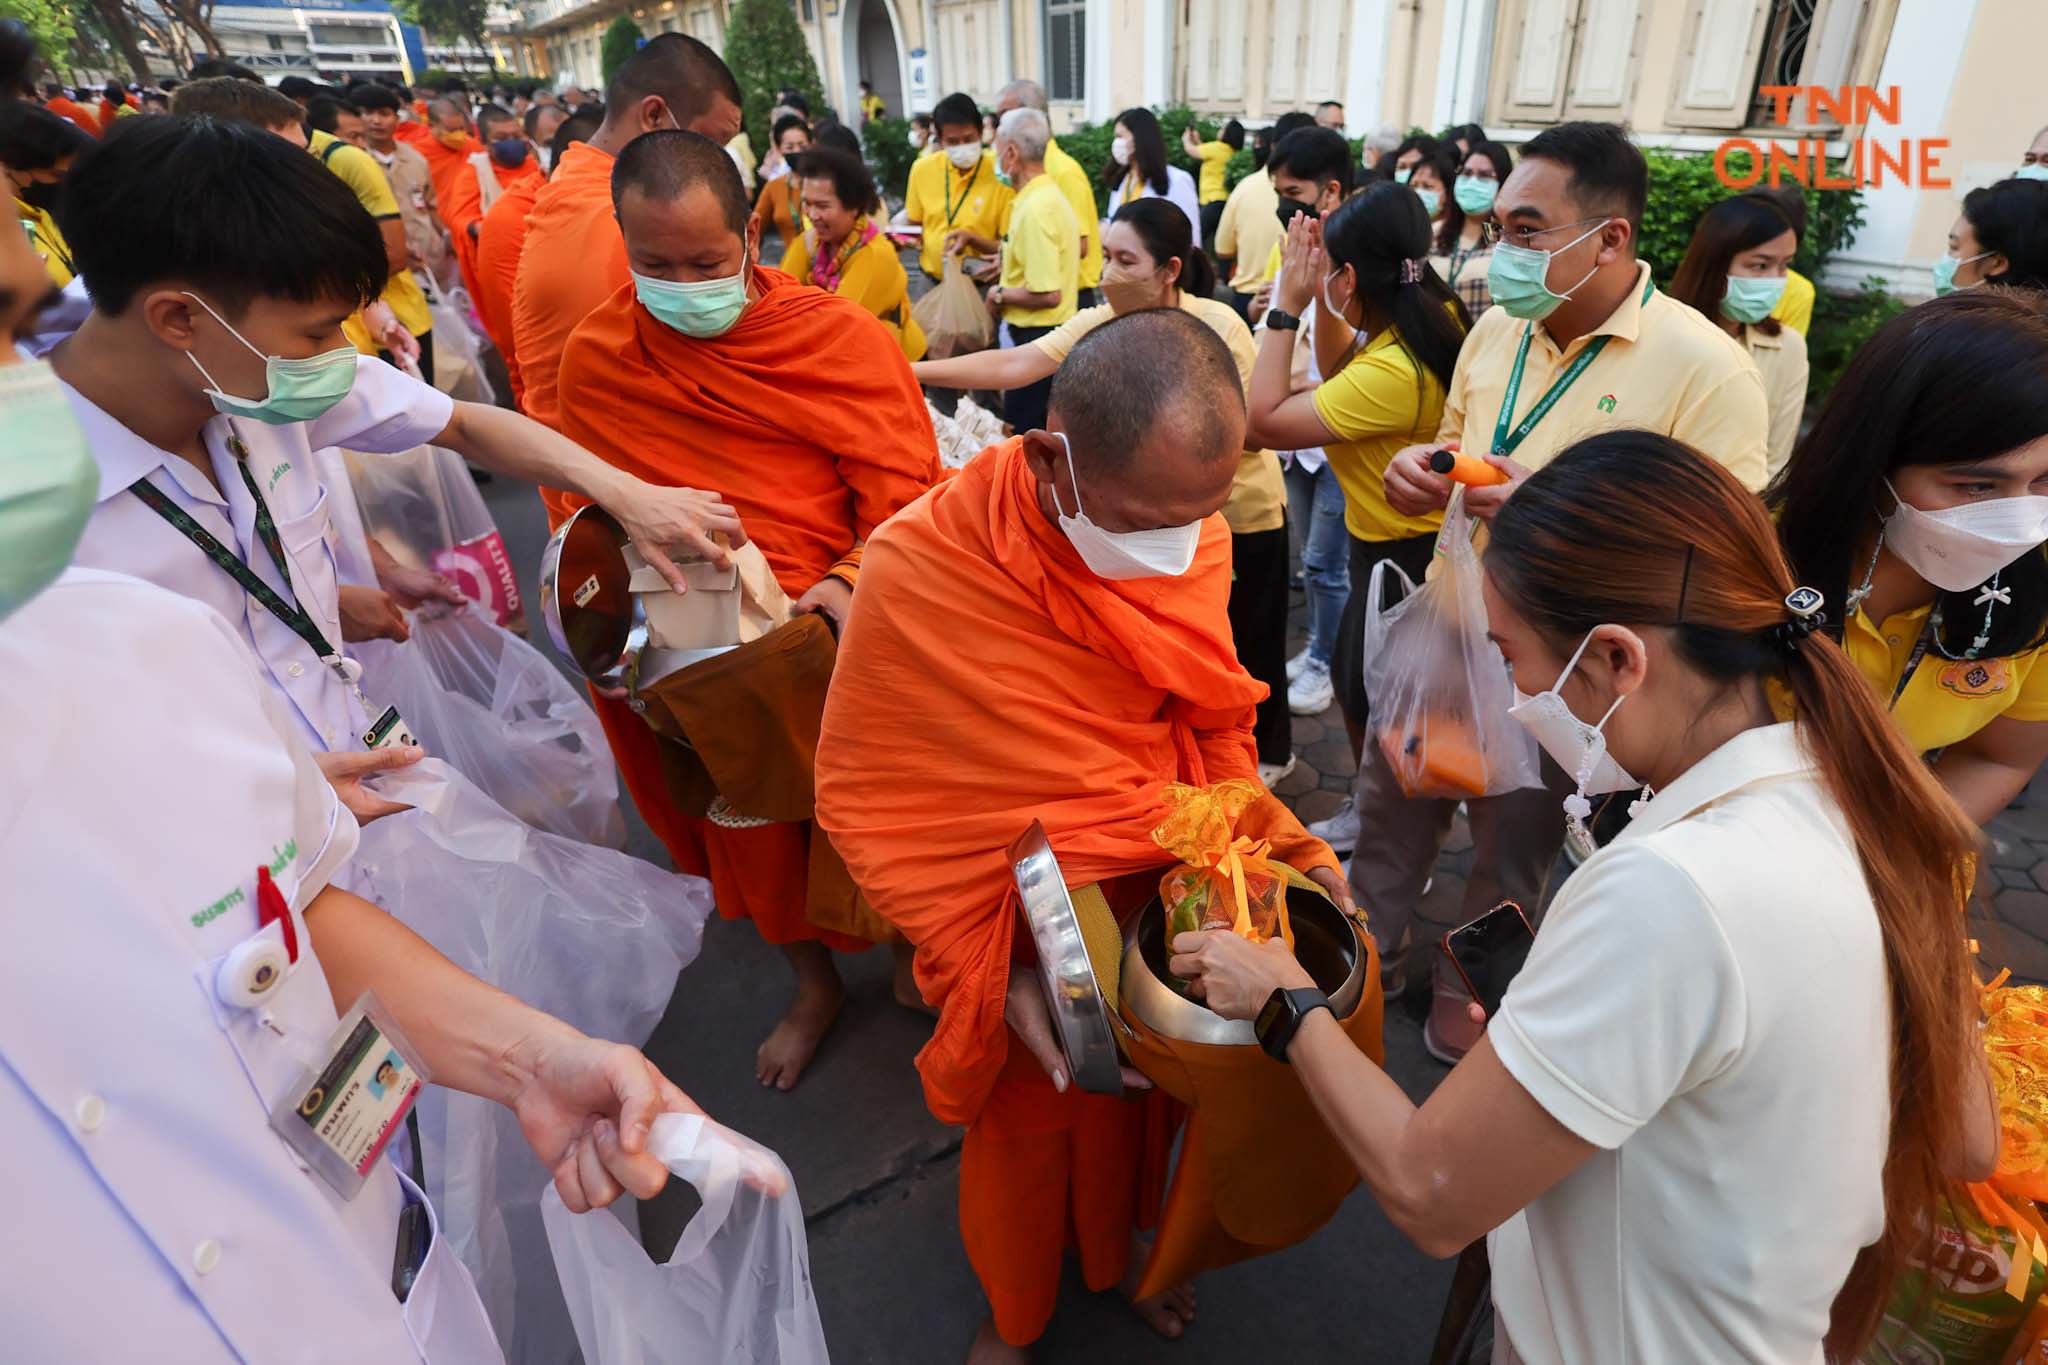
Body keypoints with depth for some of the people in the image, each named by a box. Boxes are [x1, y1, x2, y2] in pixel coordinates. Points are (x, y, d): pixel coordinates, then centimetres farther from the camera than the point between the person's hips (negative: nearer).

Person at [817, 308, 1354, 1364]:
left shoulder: (1192, 538, -13)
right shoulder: (919, 570, -27)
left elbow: (1211, 721, 2)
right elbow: (868, 802, -18)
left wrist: (1283, 843, -11)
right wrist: (993, 964, -22)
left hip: (1168, 898, 4)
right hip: (1022, 931, -3)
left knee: (1136, 1103, 26)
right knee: (1025, 1125, 20)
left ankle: (1113, 1251, 61)